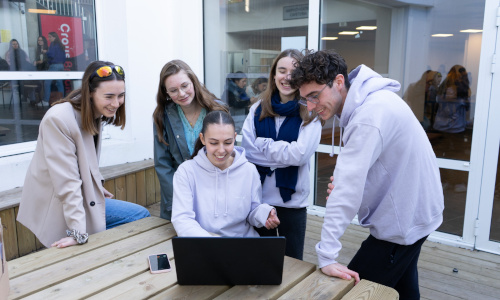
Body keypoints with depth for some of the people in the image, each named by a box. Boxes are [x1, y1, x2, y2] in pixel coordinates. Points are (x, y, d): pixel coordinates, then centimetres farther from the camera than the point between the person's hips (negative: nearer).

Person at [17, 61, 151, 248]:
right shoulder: (58, 119, -25)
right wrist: (78, 232, -27)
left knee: (142, 215, 6)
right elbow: (67, 181, -28)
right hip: (57, 208, -8)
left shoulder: (96, 115, 2)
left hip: (84, 198, 8)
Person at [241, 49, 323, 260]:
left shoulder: (309, 112, -6)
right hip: (259, 195, 3)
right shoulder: (258, 108, 2)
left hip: (292, 200, -2)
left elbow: (300, 154, -18)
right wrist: (283, 155, -15)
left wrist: (263, 145, -10)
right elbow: (247, 150, -8)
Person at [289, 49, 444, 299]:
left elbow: (347, 188, -33)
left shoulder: (370, 114, -29)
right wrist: (343, 180, -15)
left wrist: (327, 256, -32)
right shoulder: (363, 101, 1)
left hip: (402, 223, -9)